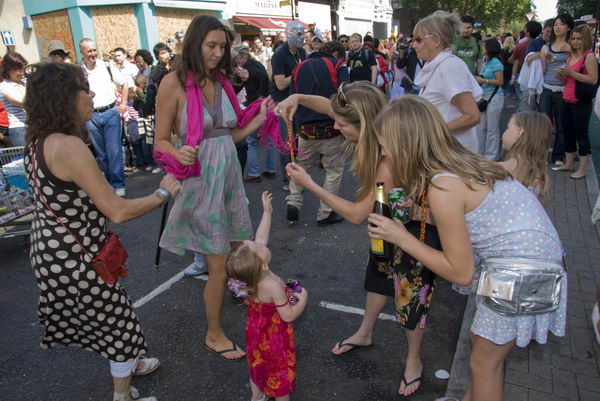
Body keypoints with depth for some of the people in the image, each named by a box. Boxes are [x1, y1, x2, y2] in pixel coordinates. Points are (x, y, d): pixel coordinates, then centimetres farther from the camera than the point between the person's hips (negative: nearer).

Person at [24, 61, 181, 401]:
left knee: (107, 314, 28)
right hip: (75, 261, -9)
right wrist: (164, 193, -15)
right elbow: (119, 212, -27)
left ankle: (125, 365, 52)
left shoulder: (39, 141, 2)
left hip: (53, 253, 9)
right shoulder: (69, 147, -27)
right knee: (119, 320, 12)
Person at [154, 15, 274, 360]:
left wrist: (259, 120, -2)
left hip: (230, 175, 6)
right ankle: (214, 334, 25)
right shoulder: (174, 83, -10)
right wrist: (179, 154, -30)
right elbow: (161, 142, -8)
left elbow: (229, 136, 12)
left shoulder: (221, 81, 8)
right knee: (219, 265, 2)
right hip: (200, 181, -6)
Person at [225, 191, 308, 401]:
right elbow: (289, 315, -27)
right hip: (274, 336, -7)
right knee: (281, 371, 17)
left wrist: (267, 212, -4)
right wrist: (303, 298, -12)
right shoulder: (274, 287, -38)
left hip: (256, 330, 7)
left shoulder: (249, 277, -18)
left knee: (258, 364, 28)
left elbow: (260, 238, -9)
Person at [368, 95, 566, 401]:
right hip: (531, 252, 9)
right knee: (480, 337, 24)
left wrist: (402, 238, -16)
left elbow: (461, 273, -19)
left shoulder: (443, 188, -27)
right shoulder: (458, 162, -2)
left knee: (484, 361, 10)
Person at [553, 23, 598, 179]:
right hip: (566, 101, 8)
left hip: (581, 103, -8)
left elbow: (593, 79, -19)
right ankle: (568, 164, 27)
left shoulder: (589, 56, -10)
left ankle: (583, 168, 10)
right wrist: (562, 75, 0)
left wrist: (571, 73, -22)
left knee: (581, 134, 0)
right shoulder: (571, 56, 12)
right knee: (568, 133, 15)